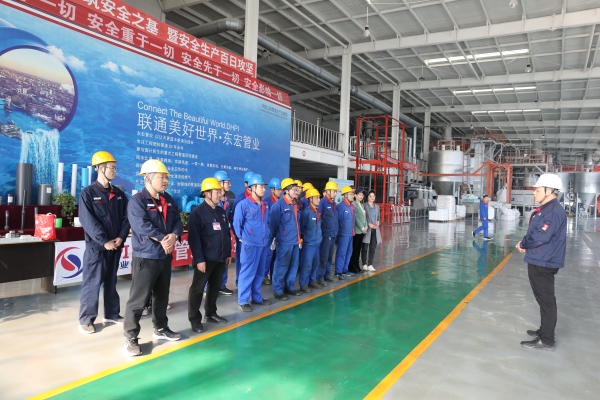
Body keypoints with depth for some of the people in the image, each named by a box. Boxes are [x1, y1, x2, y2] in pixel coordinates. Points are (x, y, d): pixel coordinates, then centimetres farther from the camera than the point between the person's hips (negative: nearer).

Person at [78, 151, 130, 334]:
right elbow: (87, 221, -14)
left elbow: (125, 218, 7)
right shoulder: (88, 193, -7)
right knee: (92, 283, 0)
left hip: (115, 246, 5)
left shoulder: (119, 194, 10)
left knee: (111, 282, 15)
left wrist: (121, 238, -8)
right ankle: (86, 320, 12)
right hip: (96, 246, -5)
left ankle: (112, 314, 26)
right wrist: (104, 241, -17)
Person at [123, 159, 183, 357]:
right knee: (138, 299, -3)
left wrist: (173, 235, -16)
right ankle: (130, 338, 8)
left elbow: (177, 222, 5)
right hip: (145, 257, -7)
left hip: (165, 256, 7)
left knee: (162, 296, 18)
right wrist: (162, 239, -21)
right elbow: (142, 226, -25)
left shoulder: (168, 200, 11)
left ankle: (161, 329, 33)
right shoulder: (137, 200, -12)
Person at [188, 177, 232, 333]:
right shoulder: (198, 212, -11)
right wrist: (199, 259, -18)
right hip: (205, 259, -7)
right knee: (197, 289, 2)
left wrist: (228, 253, 15)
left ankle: (210, 314, 32)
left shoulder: (221, 212, 11)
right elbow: (193, 238, -15)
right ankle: (195, 319, 13)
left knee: (215, 287, 17)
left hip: (220, 258, 7)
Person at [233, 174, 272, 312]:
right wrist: (243, 238, 0)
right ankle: (243, 301, 10)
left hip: (263, 243, 6)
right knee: (247, 272, 0)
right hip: (250, 244, -6)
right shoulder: (243, 204, -10)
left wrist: (266, 237, 14)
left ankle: (256, 297, 28)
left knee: (259, 272, 15)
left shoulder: (265, 205, 8)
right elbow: (237, 224, -5)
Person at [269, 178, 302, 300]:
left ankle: (290, 287, 29)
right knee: (281, 266, 1)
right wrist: (274, 237, -5)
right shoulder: (278, 205, -14)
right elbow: (272, 223, -11)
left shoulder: (295, 204, 10)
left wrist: (299, 237, 15)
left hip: (295, 241, 7)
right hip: (284, 242, -7)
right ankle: (278, 291, 13)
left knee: (293, 265, 14)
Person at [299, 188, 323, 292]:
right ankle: (303, 284, 9)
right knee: (307, 264, -1)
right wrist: (304, 236, 0)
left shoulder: (318, 211, 7)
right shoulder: (306, 211, -15)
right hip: (309, 242, -7)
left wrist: (319, 236, 15)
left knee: (315, 263, 15)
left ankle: (312, 281, 29)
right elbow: (301, 226, -9)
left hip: (317, 242, 7)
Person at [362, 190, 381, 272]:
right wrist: (369, 224, -17)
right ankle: (364, 265, 13)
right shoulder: (364, 206, -7)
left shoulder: (377, 207, 14)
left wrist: (378, 222, 0)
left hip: (375, 230, 5)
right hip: (366, 230, -5)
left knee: (372, 248, 6)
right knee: (365, 248, 3)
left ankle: (370, 265, 13)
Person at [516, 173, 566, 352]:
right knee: (544, 299, 19)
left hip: (544, 263, -10)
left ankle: (546, 340, 6)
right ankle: (545, 331, 33)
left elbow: (540, 236, -26)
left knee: (546, 300, -2)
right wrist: (525, 244, 2)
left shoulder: (554, 211, -19)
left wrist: (523, 244, -9)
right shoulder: (546, 209, 12)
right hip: (540, 261, 10)